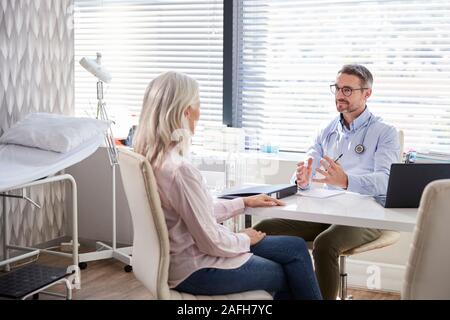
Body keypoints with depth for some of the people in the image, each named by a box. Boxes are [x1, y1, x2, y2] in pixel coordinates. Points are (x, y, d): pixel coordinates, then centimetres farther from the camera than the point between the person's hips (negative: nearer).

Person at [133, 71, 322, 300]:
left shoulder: (152, 158, 0)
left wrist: (244, 203, 16)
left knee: (296, 247, 13)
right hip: (196, 271, -9)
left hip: (189, 253, 9)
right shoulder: (180, 170, -30)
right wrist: (245, 239, -4)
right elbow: (212, 242, -23)